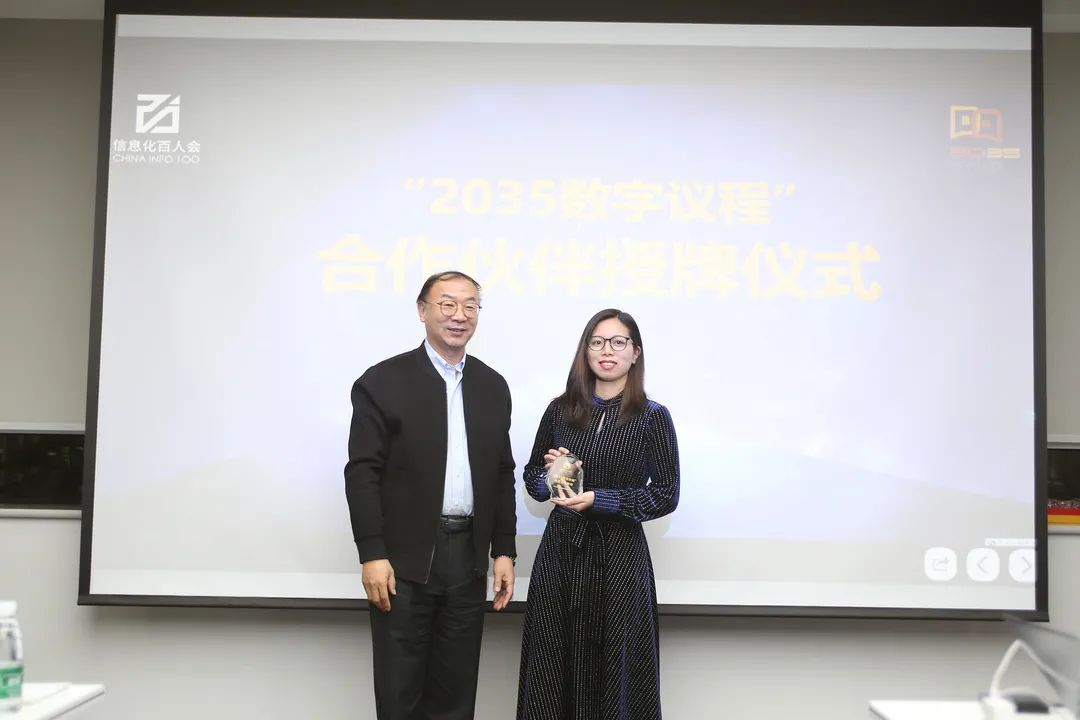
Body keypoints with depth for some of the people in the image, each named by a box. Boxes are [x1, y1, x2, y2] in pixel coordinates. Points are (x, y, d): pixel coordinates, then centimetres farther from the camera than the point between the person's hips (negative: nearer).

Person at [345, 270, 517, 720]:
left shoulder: (493, 386, 9)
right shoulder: (383, 381, -5)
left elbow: (502, 474, 12)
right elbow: (362, 473, -8)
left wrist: (503, 550, 7)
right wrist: (372, 555, -14)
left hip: (469, 558, 4)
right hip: (404, 559, -4)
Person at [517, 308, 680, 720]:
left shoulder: (652, 417, -4)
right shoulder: (561, 410, 5)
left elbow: (666, 495, -6)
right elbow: (532, 476, 14)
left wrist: (597, 499, -15)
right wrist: (550, 475, -9)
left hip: (619, 555, -2)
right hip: (560, 551, 3)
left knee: (614, 669, 5)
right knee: (553, 667, 7)